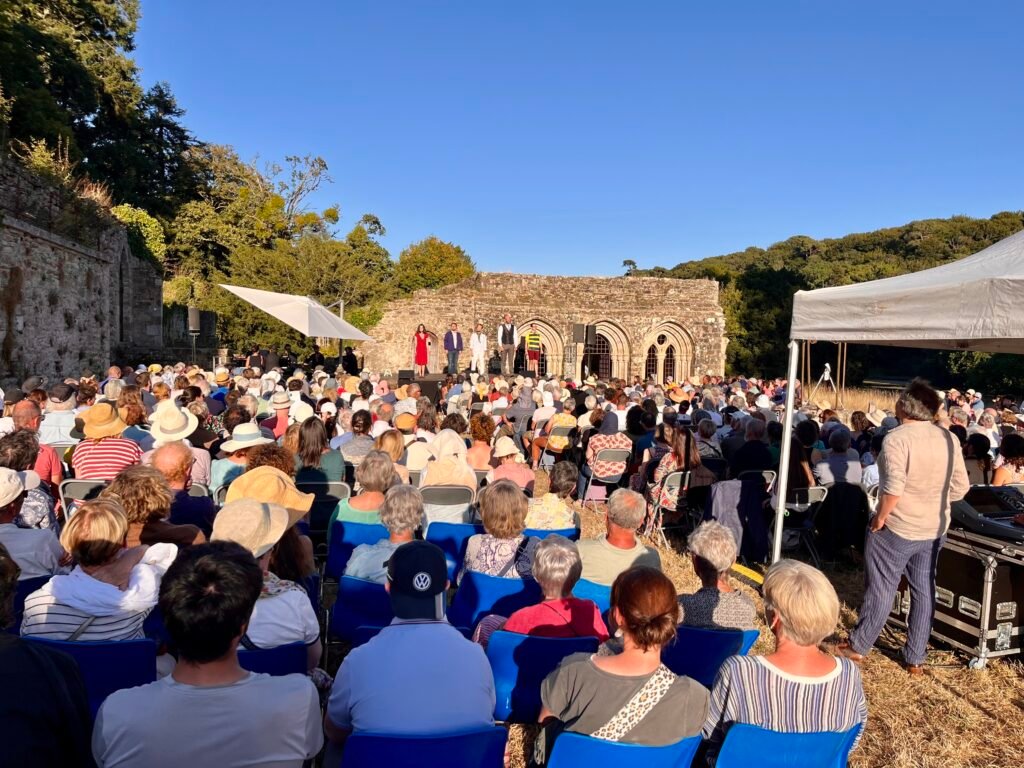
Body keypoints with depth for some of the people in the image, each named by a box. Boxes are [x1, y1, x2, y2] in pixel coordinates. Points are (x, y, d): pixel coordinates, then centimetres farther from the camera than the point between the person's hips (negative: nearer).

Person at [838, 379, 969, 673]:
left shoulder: (897, 438, -20)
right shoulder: (950, 439, 0)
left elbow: (893, 488, -27)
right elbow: (960, 487, 3)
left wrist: (880, 517, -14)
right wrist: (934, 501, 13)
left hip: (897, 528, -6)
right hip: (935, 529, 6)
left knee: (881, 589, 5)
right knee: (924, 591, 13)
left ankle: (858, 646, 19)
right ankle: (915, 659, 24)